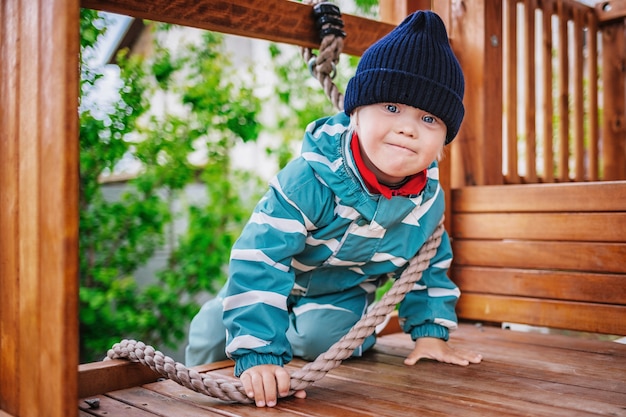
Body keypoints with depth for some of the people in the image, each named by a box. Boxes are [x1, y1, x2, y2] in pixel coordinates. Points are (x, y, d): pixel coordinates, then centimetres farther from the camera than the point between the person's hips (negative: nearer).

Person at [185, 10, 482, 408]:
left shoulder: (430, 200, -21)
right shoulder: (310, 180, -40)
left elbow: (430, 267, 0)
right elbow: (261, 259, -43)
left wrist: (431, 332, -3)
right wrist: (260, 355, -50)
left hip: (343, 292, 2)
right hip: (278, 276, -2)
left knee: (322, 336, -25)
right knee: (213, 334, 1)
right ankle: (205, 376, 39)